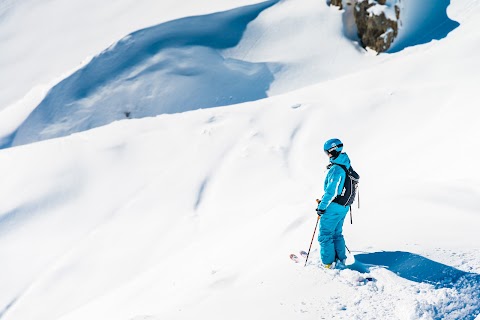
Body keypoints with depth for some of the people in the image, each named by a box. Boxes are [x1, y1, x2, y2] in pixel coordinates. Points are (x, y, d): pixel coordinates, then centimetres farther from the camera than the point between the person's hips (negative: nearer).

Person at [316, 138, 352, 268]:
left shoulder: (336, 169, -22)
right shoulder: (346, 166, 9)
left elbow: (331, 191, -25)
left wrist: (321, 207, -17)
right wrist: (324, 200, 20)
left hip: (334, 207, -10)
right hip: (344, 207, 10)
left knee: (325, 234, -2)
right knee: (336, 233, 21)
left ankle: (328, 263, -1)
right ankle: (340, 259, 26)